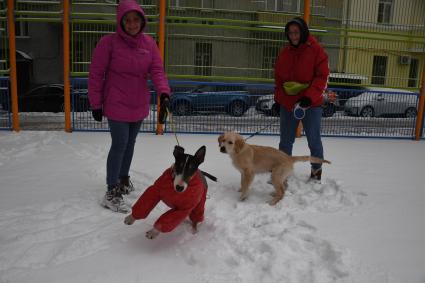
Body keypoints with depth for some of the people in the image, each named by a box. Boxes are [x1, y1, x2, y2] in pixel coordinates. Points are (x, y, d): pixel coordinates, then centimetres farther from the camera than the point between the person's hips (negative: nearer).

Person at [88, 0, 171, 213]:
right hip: (117, 105, -5)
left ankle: (123, 179, 36)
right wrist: (95, 104, -7)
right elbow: (96, 74, -9)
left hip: (139, 105, 5)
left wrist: (164, 93, -23)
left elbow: (157, 70, -6)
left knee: (130, 143, 16)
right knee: (119, 145, -5)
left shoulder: (148, 43, -1)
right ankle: (111, 193, 6)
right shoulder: (109, 42, -13)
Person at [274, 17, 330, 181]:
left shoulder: (316, 51, -6)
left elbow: (322, 77, -10)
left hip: (311, 104, -4)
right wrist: (278, 99, 9)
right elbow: (278, 78, 14)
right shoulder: (284, 53, 8)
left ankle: (316, 171, 22)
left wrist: (309, 97, -20)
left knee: (314, 141, 5)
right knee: (285, 141, 11)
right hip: (287, 104, 4)